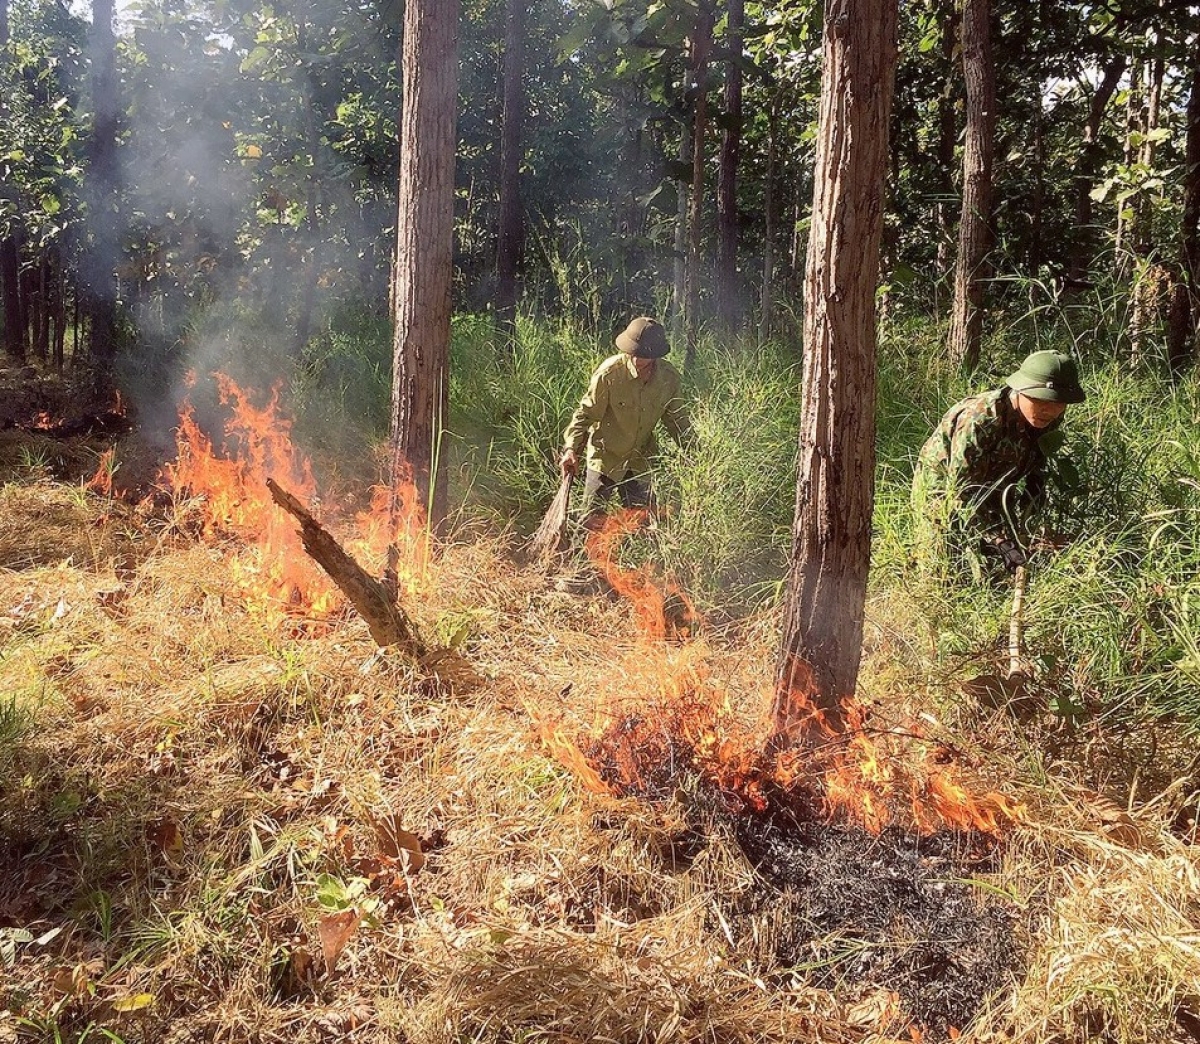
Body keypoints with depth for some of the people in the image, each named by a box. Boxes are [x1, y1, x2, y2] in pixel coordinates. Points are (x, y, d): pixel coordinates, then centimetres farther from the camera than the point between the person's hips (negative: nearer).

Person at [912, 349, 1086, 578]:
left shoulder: (1048, 419, -16)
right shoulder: (978, 421, -38)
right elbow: (961, 492, -36)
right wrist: (999, 540, -42)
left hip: (991, 488, 6)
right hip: (944, 484, -6)